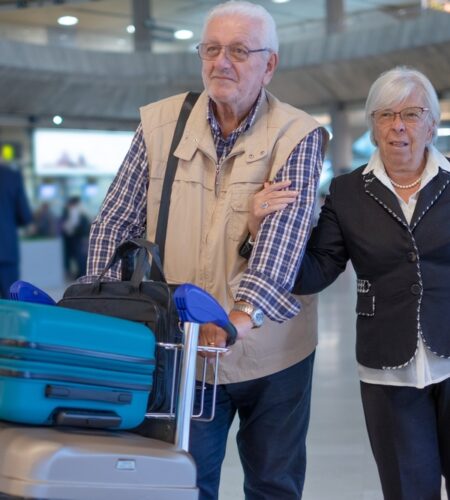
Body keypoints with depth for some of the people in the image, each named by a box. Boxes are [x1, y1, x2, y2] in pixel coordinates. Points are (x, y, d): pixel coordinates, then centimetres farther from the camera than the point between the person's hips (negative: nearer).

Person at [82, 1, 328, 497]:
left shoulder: (298, 135, -7)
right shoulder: (160, 123, 1)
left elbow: (285, 228, -22)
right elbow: (115, 224, 3)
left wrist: (244, 313, -37)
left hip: (271, 351, -1)